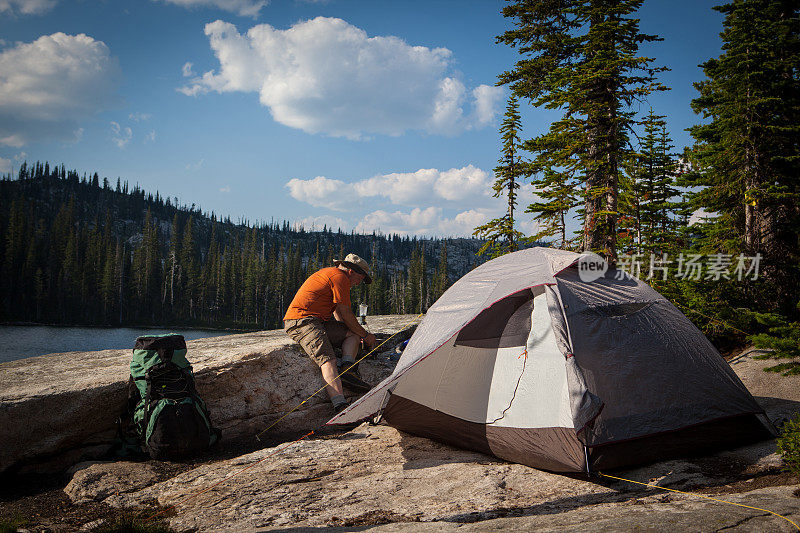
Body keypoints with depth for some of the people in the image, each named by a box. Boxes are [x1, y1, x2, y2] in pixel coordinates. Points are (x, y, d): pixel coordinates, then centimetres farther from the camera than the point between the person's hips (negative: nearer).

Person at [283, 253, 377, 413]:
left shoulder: (328, 273, 27)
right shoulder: (340, 276, -6)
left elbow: (338, 315, 35)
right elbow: (346, 314, -5)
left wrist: (359, 333, 35)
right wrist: (365, 335, 7)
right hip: (302, 320, -11)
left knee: (353, 333, 6)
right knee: (328, 361, -28)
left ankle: (346, 369, -17)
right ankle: (340, 405, -43)